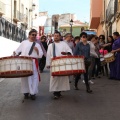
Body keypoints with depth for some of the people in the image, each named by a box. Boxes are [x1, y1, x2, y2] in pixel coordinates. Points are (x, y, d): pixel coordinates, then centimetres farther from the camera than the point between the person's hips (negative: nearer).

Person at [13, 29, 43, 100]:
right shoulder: (24, 43, 11)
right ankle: (26, 92, 13)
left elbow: (41, 55, 8)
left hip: (34, 63, 0)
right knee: (25, 77, 2)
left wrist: (37, 50, -9)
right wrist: (15, 53, -6)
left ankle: (33, 93, 3)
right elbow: (18, 50, 12)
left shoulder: (37, 44, 12)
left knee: (34, 77, -4)